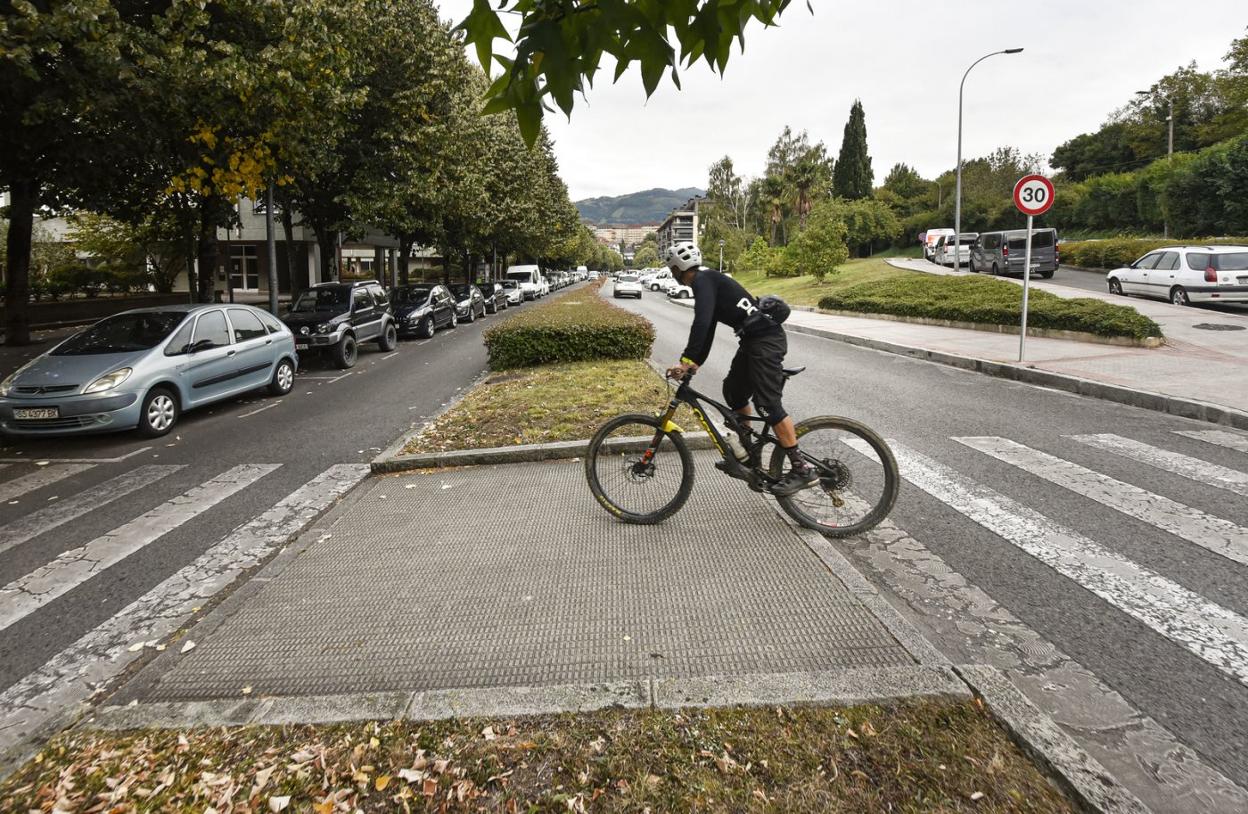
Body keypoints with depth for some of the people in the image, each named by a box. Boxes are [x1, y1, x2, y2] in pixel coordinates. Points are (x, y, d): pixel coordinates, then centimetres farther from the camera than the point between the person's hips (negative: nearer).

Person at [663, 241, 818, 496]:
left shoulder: (703, 281, -10)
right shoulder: (708, 280, 21)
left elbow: (701, 323, -25)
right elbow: (707, 328, 25)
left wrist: (686, 360, -26)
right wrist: (695, 363, 23)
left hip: (766, 339, -11)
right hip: (754, 339, 11)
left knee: (767, 403, -13)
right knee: (733, 390, 18)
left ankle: (802, 469, -10)